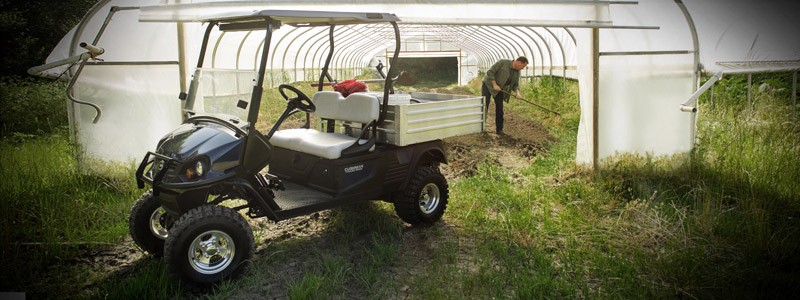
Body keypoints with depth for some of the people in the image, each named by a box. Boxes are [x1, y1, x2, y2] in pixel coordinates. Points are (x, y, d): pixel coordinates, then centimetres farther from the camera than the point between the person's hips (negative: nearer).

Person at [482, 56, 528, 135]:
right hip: (488, 85, -6)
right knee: (484, 106, -10)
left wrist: (517, 93, -21)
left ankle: (499, 129, 6)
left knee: (499, 108, 0)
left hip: (499, 89, 6)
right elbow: (490, 72, -23)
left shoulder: (517, 72, -3)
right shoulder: (503, 62, -23)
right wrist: (494, 85, -27)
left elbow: (515, 85, -1)